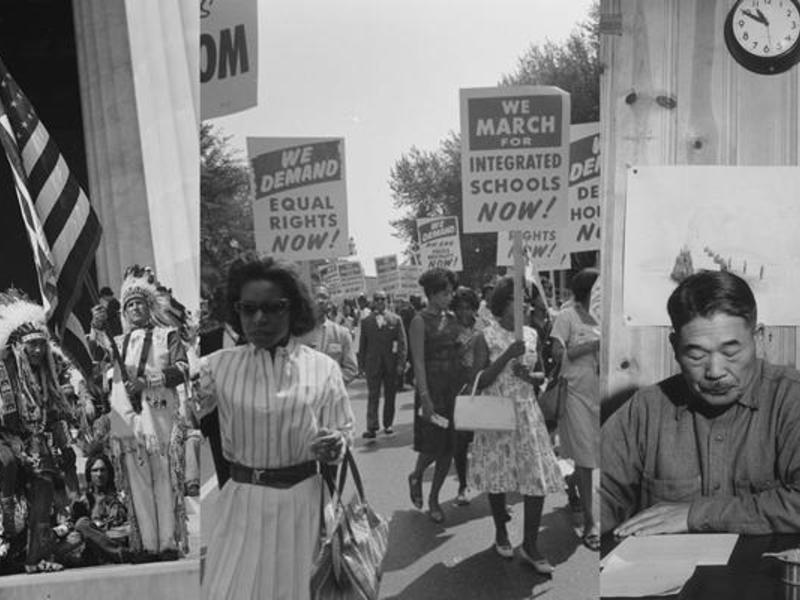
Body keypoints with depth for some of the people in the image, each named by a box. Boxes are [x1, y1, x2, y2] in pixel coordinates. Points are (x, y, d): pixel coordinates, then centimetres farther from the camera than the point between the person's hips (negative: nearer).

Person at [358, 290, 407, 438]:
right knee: (372, 396, -5)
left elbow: (401, 342, 0)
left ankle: (388, 424, 20)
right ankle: (371, 427, -7)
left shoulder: (395, 319, 2)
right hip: (372, 363, 0)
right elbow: (362, 344, 7)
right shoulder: (366, 321, 5)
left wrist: (401, 363, -7)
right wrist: (362, 364, 2)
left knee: (390, 396, 8)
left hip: (391, 364, 0)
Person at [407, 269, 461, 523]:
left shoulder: (452, 318, 9)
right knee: (432, 445, -3)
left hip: (455, 387, 6)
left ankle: (434, 499, 22)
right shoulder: (420, 320, -8)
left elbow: (459, 352, 12)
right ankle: (416, 477, 29)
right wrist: (425, 397, -18)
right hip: (432, 387, -6)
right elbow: (418, 361, -13)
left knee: (449, 446, 8)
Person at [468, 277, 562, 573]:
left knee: (538, 478, -2)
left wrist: (530, 376, -10)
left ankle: (530, 546, 12)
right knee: (498, 475, 8)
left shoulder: (531, 335, 6)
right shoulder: (486, 337, -6)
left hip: (527, 413, 3)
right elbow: (479, 382, -12)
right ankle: (501, 532, 31)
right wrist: (507, 355, -21)